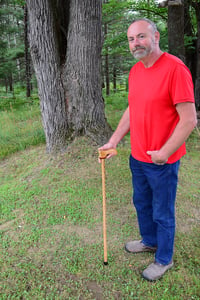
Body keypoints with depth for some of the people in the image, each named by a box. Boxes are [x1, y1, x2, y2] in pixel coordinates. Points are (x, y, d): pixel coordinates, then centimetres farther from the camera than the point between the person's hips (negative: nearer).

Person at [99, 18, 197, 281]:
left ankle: (164, 260, 35)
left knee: (163, 214, 11)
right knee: (141, 203, 24)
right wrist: (114, 141, 6)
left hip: (162, 162, -7)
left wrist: (164, 153, -18)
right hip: (137, 157, 8)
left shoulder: (175, 68, -19)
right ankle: (149, 241, 50)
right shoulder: (135, 71, 6)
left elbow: (189, 119, -20)